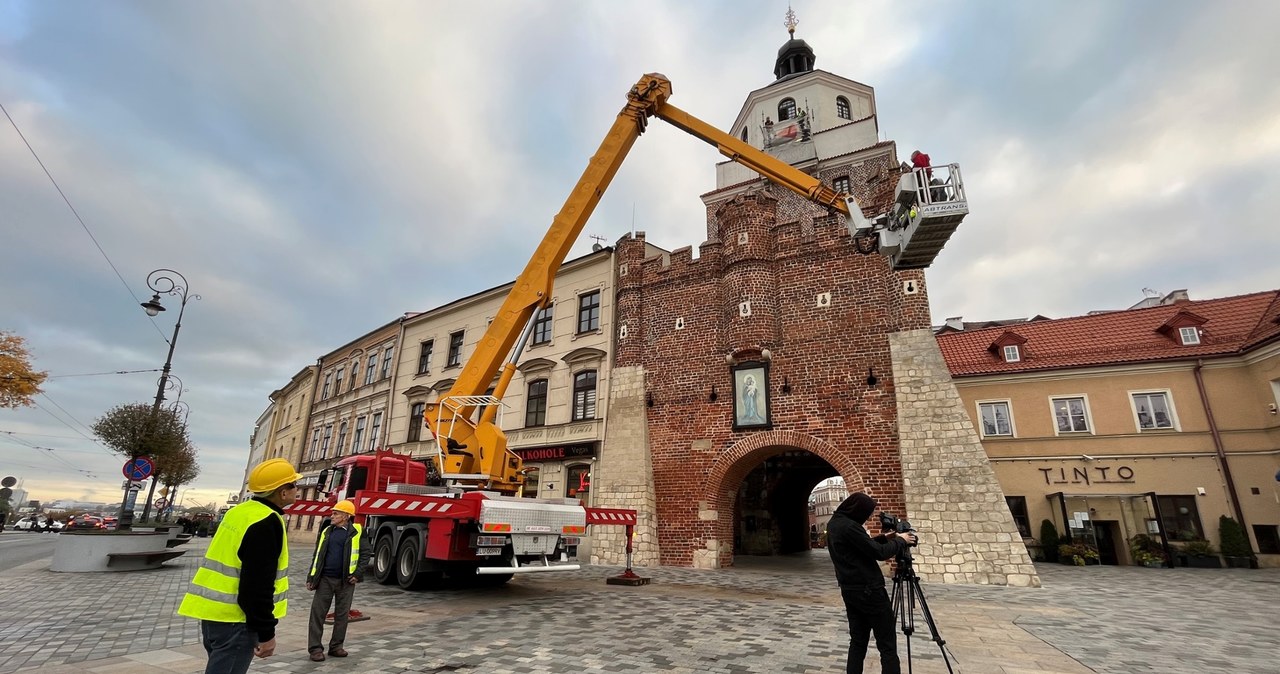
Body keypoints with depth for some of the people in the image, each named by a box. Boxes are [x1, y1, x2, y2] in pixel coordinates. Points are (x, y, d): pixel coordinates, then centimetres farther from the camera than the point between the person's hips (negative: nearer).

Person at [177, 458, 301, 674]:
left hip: (214, 610, 10)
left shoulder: (240, 511, 9)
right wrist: (266, 632, -15)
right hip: (234, 618, -10)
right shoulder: (267, 523, -21)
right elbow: (258, 586, -22)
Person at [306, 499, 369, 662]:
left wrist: (358, 574, -10)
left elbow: (365, 553, -2)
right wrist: (311, 578, 6)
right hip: (325, 579, 2)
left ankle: (336, 646, 19)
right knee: (317, 613, 1)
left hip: (346, 581, -2)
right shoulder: (326, 531, 8)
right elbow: (317, 556, 11)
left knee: (342, 615, 7)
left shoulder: (356, 531, -2)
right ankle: (315, 648, 11)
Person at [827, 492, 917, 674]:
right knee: (887, 645, -1)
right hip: (868, 590, -9)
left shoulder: (833, 524, 9)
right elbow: (879, 553, -17)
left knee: (858, 641, 12)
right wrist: (900, 541, -2)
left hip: (849, 591, 9)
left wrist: (885, 538, 12)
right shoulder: (849, 526, -22)